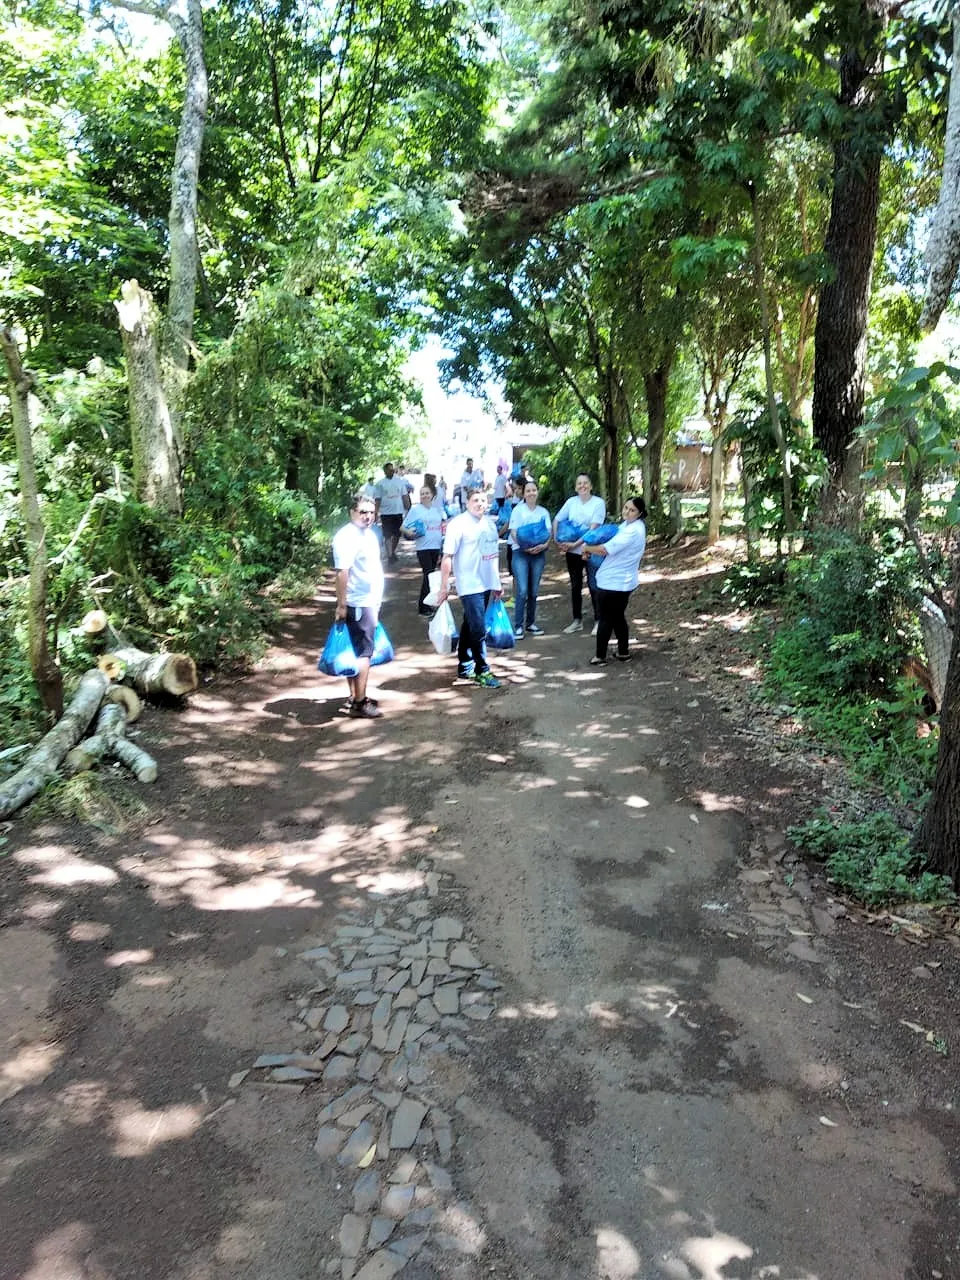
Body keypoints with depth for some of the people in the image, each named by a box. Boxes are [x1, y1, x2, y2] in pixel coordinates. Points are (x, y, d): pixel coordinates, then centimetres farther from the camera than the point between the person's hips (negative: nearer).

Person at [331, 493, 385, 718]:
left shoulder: (369, 533, 13)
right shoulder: (347, 537, -17)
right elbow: (342, 572, -22)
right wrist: (341, 605, -25)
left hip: (371, 602, 10)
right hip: (358, 605, -10)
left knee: (360, 651, 15)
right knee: (363, 653, -6)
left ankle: (356, 696, 24)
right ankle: (359, 703, 0)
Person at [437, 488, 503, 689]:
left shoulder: (490, 523, 10)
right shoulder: (458, 524, -11)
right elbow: (447, 557, -14)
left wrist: (497, 582, 19)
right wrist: (444, 586, -16)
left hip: (486, 584, 7)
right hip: (469, 586, -7)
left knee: (470, 626, 15)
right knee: (478, 629, -7)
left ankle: (465, 667, 24)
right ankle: (482, 672, 3)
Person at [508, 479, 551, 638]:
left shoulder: (543, 511, 10)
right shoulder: (517, 510, 1)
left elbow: (549, 532, 5)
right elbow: (514, 532, -5)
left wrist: (545, 544, -16)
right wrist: (526, 547, -18)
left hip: (539, 553, 3)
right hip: (521, 553, -3)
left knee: (533, 591, 8)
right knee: (522, 591, -11)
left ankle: (531, 623, 19)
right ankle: (518, 625, -4)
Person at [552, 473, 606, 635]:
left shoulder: (598, 502, -9)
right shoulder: (571, 501, 3)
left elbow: (594, 528, -16)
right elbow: (556, 521, 8)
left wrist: (576, 543, -20)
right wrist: (557, 540, -4)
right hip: (572, 550, 4)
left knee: (593, 586, 0)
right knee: (575, 586, 12)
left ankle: (598, 621, 12)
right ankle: (577, 621, 23)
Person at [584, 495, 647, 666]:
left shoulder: (633, 531, -23)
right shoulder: (627, 525, 9)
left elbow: (606, 550, -26)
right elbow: (612, 542, 17)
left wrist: (587, 548, -8)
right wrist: (591, 550, 0)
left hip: (612, 582, -9)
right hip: (622, 581, 9)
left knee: (606, 619, 2)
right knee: (618, 617, 18)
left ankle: (600, 657, 10)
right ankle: (623, 652, 26)